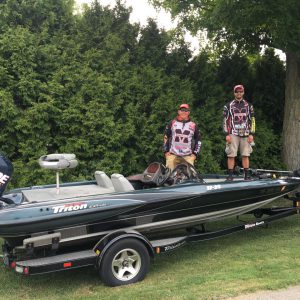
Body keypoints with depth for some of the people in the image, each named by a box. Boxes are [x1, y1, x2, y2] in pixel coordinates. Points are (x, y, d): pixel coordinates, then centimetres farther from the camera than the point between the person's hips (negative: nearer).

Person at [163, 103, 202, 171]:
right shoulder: (172, 123, 11)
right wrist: (166, 151, 7)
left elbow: (198, 140, 16)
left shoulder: (193, 125, 11)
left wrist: (195, 153, 7)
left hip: (188, 156, 0)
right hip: (173, 155, 0)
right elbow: (166, 137, 15)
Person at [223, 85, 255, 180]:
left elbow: (252, 120, 11)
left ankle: (247, 174, 8)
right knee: (231, 155, -4)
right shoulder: (228, 106, 7)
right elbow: (225, 120, 4)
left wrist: (251, 134, 2)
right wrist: (227, 134, -5)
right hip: (233, 134, -2)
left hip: (245, 134, 2)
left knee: (245, 155, 1)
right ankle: (230, 175, 1)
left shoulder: (248, 105, 13)